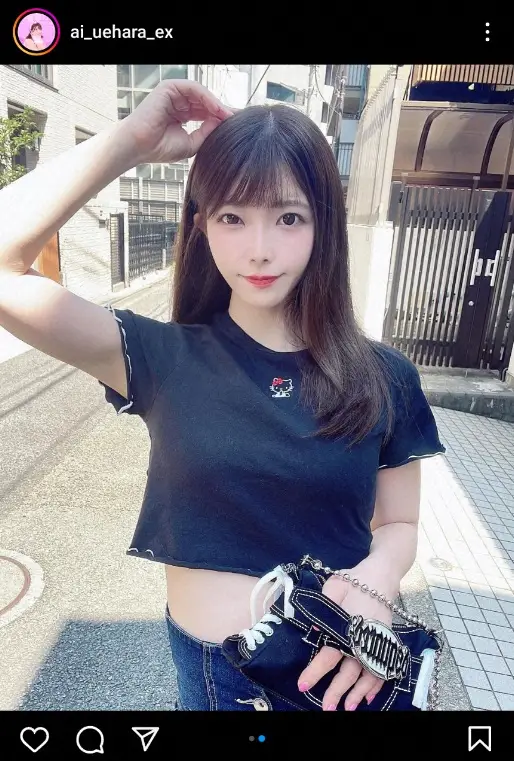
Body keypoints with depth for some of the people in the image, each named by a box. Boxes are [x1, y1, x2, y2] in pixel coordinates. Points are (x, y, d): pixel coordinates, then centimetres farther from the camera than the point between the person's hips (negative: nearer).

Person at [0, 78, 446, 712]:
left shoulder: (384, 378, -11)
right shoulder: (164, 358, -14)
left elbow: (399, 524, 0)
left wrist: (376, 576, -22)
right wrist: (131, 141, -21)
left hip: (336, 667, 1)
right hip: (206, 668, 0)